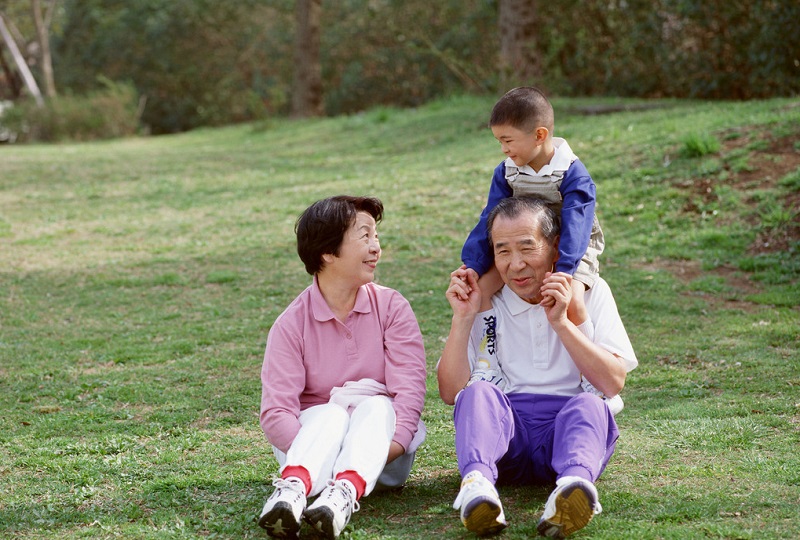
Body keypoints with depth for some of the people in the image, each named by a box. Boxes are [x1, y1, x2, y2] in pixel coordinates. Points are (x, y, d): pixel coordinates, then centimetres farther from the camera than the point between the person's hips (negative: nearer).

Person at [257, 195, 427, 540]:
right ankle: (294, 487, -58)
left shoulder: (392, 307, -1)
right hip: (315, 432, -1)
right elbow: (276, 410, -14)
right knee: (332, 413, -31)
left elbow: (409, 388, -13)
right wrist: (315, 454, -32)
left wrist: (391, 446, -31)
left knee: (376, 407, -30)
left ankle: (345, 492, -57)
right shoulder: (292, 324, -5)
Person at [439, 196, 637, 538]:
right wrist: (463, 319, -5)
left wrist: (561, 321, -12)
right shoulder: (484, 302, 12)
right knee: (478, 392, -28)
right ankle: (477, 483, -57)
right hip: (504, 430, 1)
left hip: (568, 429, -1)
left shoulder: (590, 293, 10)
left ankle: (574, 483, -62)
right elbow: (451, 393, 5)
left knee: (589, 405, -32)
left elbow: (613, 382, -3)